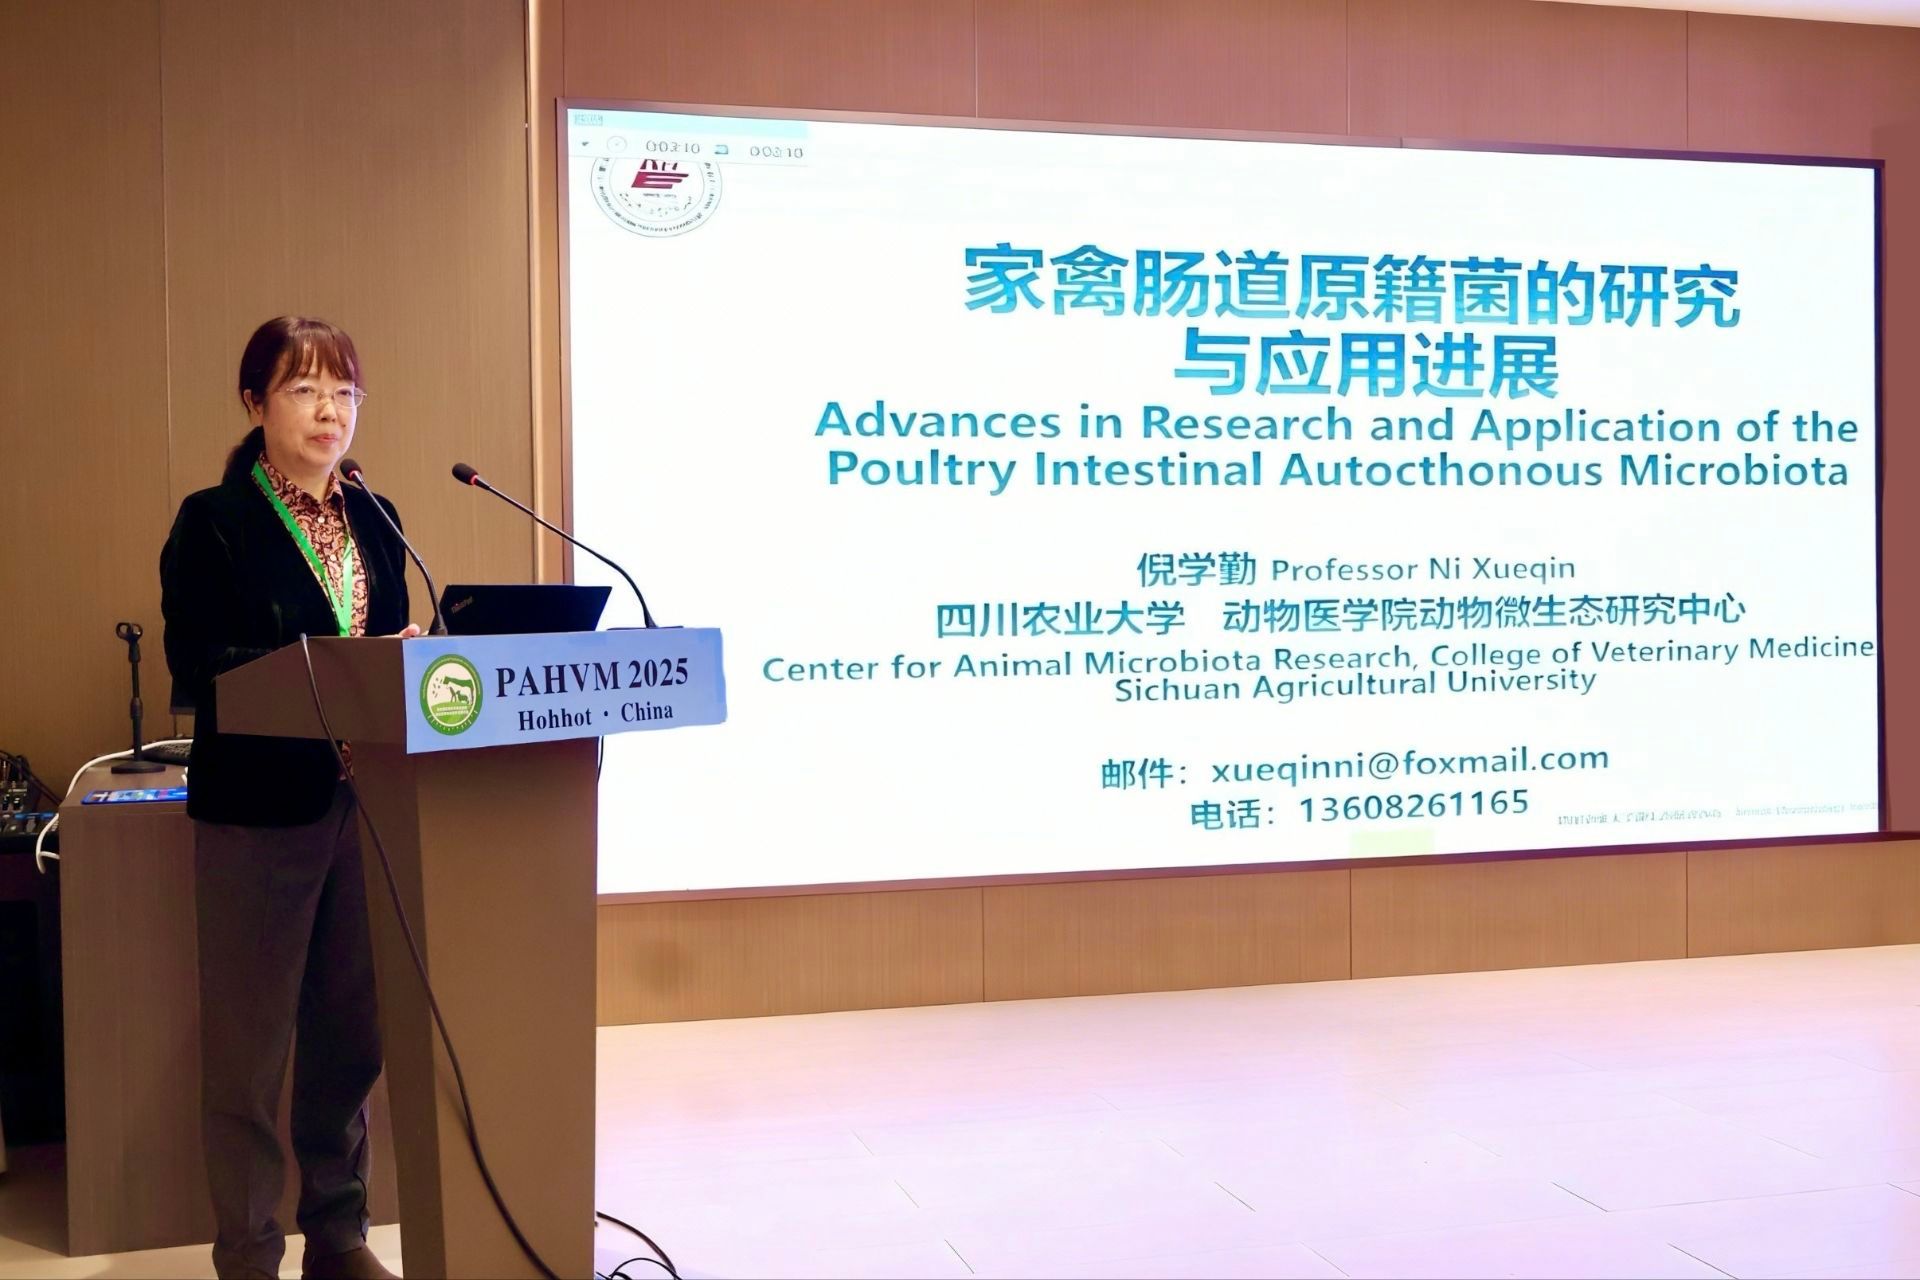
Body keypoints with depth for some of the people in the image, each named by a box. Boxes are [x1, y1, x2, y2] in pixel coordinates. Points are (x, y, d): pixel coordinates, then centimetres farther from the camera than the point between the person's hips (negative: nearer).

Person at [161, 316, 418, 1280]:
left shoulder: (375, 522, 12)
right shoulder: (213, 524, -4)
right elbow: (197, 669, -13)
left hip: (363, 799, 5)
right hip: (258, 806, -5)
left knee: (349, 1033, 12)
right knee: (249, 1046, 4)